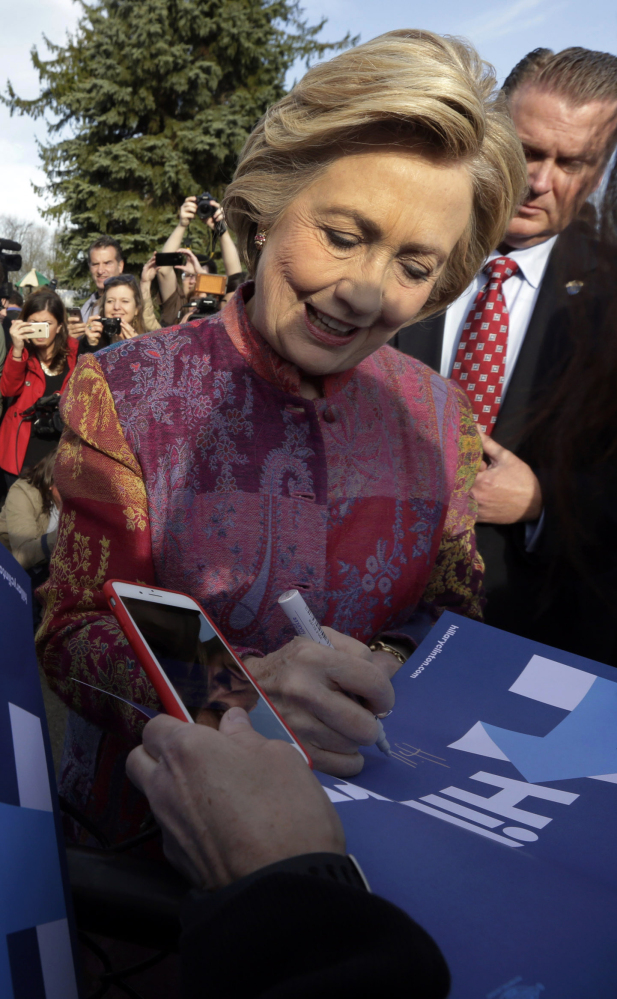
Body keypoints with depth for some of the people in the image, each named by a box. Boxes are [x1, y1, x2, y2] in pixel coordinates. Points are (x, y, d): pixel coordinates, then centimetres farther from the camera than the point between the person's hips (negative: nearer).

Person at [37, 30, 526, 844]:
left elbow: (453, 605, 6)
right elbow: (72, 636, -12)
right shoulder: (126, 396, -12)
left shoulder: (440, 418, -4)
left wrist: (389, 667, -16)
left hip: (362, 813, 2)